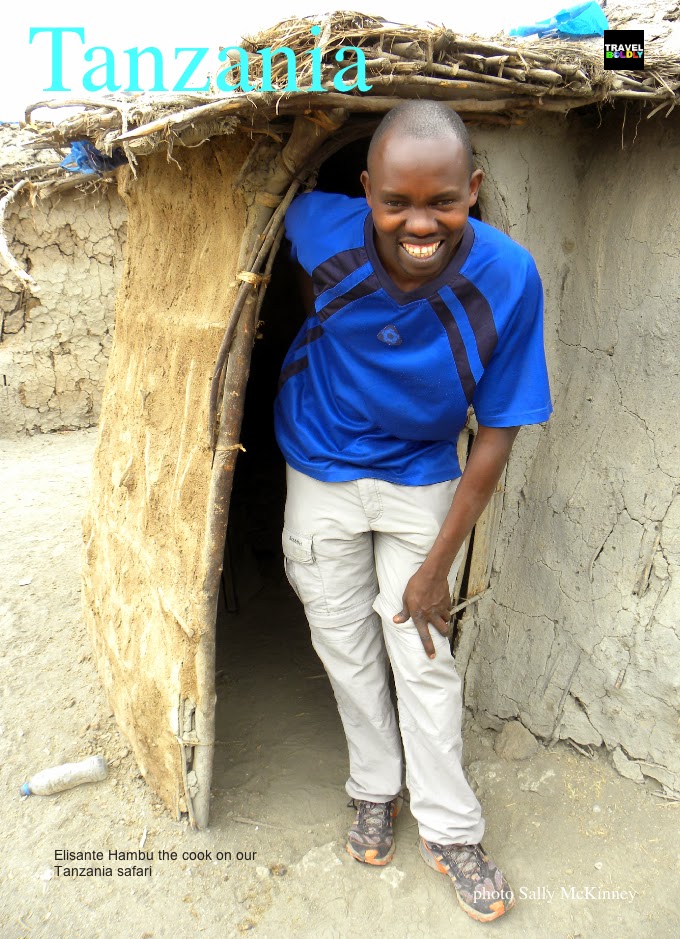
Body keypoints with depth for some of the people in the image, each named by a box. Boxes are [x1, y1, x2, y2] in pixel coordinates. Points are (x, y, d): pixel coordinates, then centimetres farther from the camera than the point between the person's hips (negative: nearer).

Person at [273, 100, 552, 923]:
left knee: (424, 657, 5)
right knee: (347, 648, 14)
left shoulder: (508, 280, -25)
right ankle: (375, 791, 39)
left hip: (421, 480, -1)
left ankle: (449, 830, 28)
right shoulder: (321, 231, -23)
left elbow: (496, 433, -16)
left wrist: (437, 565, -12)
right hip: (322, 476, 2)